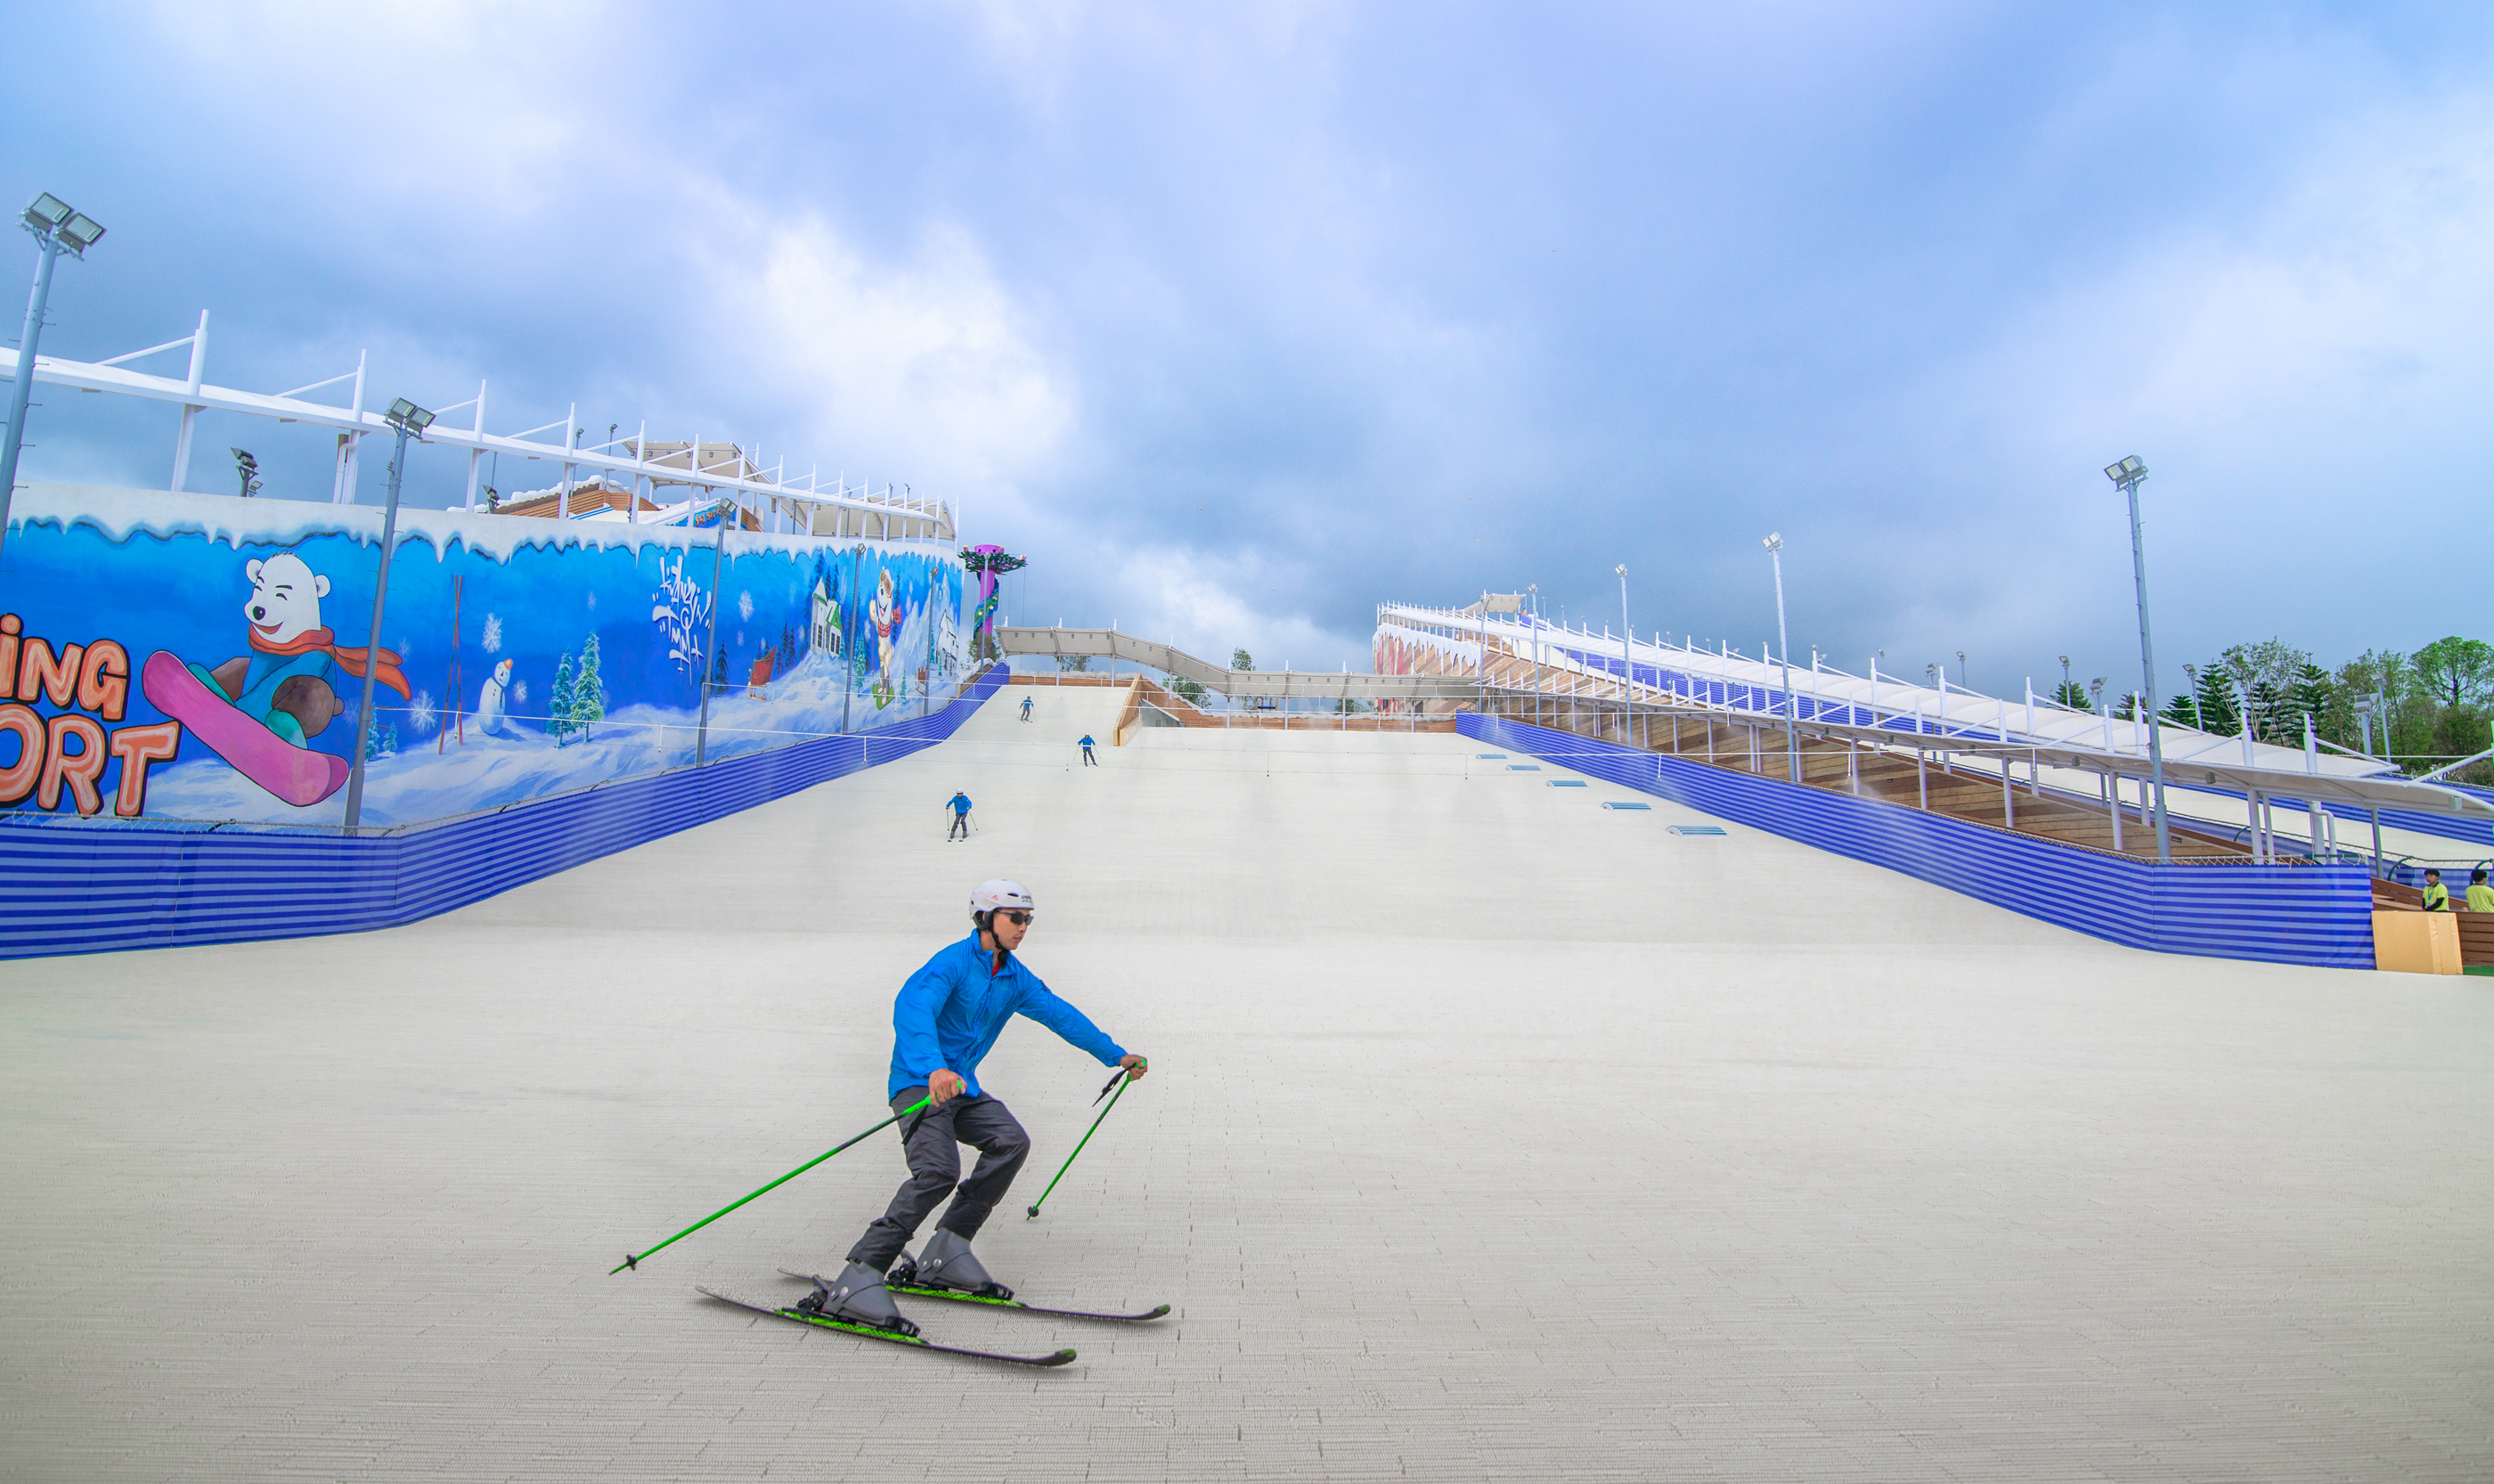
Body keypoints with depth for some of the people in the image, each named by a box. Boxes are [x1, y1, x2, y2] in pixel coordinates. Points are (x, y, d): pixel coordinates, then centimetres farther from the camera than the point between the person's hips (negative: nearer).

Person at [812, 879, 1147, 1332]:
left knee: (1011, 1141, -12)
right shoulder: (953, 962, -15)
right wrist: (934, 1067, -51)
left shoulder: (1016, 979, 10)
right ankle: (859, 1280, -20)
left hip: (963, 1086, 8)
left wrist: (1116, 1055, 20)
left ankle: (945, 1253, -5)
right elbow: (911, 1008, -33)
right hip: (919, 1082, -8)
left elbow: (1062, 1015, 18)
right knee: (939, 1170, -26)